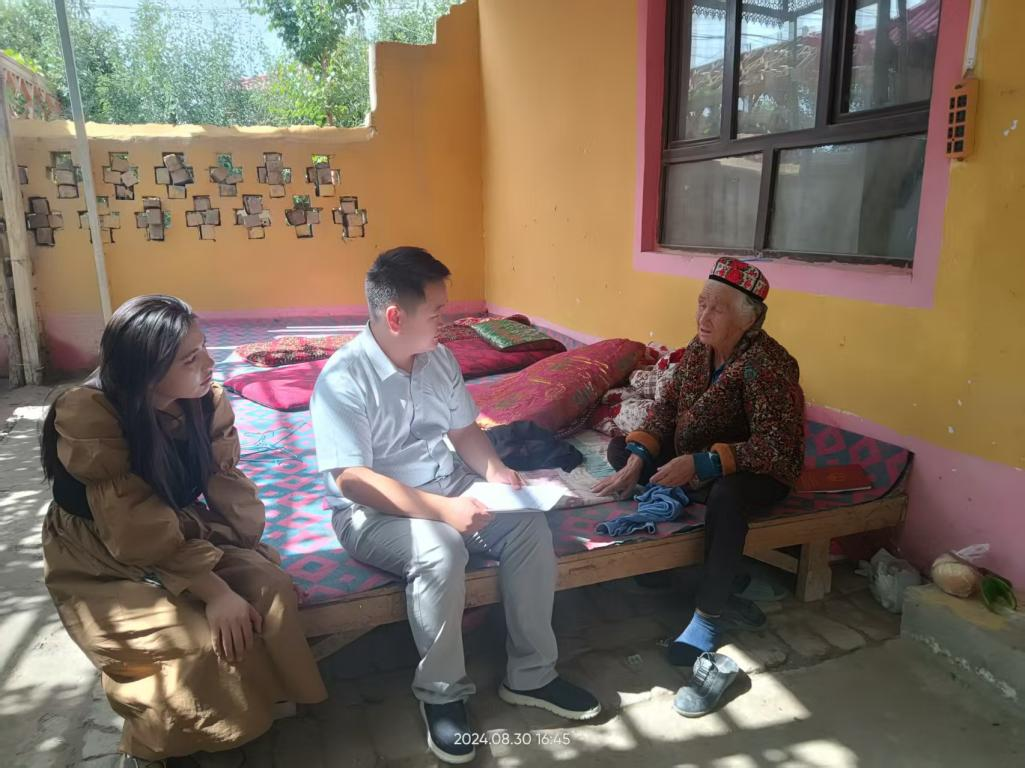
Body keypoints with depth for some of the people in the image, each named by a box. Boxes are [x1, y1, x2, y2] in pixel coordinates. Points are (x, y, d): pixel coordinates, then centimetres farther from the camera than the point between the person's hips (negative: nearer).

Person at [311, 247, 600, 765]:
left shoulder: (439, 359, 1)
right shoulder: (342, 380, -21)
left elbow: (464, 430, 11)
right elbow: (353, 481, -26)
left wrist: (493, 469, -9)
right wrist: (440, 509, -33)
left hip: (447, 487, 7)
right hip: (372, 511, -6)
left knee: (529, 525, -15)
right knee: (440, 550, -35)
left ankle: (530, 674, 0)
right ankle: (441, 693, -10)